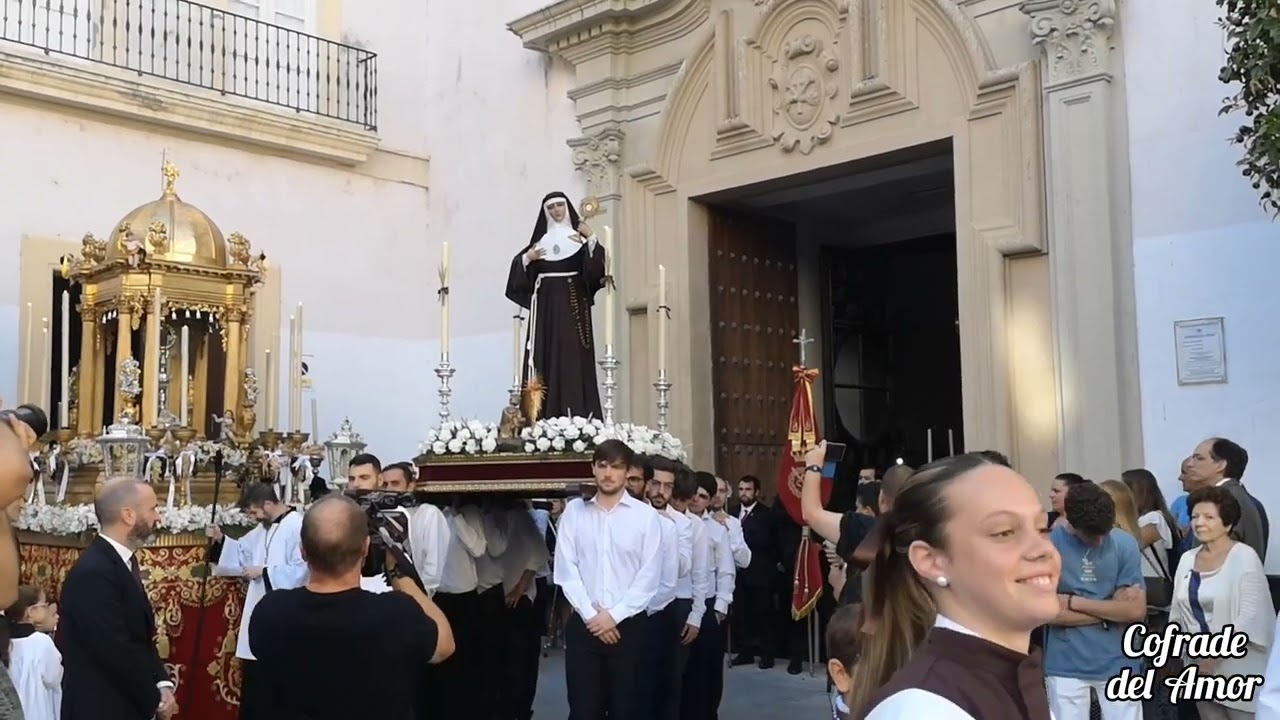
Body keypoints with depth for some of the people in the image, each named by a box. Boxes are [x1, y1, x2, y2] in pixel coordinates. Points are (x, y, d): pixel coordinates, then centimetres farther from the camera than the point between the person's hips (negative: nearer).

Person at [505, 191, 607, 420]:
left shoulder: (580, 235, 6)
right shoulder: (540, 238, 13)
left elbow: (597, 267, -9)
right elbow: (519, 269, 10)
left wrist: (592, 239, -21)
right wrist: (527, 258, -9)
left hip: (573, 303, -2)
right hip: (547, 305, 2)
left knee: (574, 357, -7)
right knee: (548, 356, -3)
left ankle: (577, 417, -9)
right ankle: (545, 416, -5)